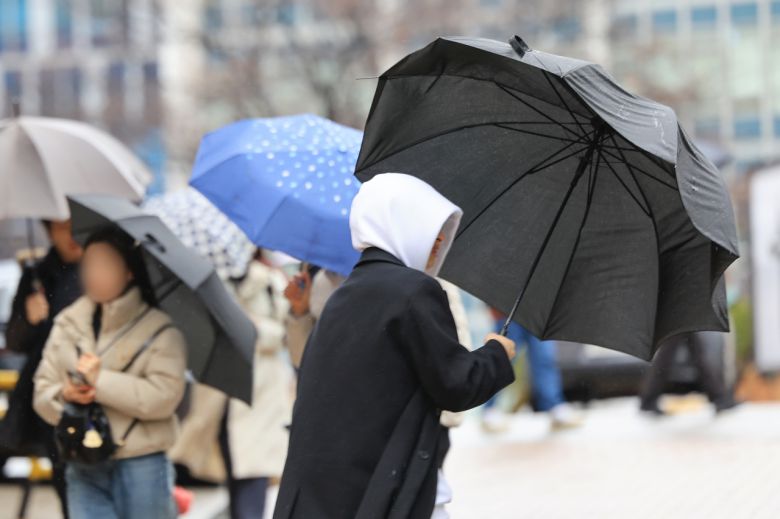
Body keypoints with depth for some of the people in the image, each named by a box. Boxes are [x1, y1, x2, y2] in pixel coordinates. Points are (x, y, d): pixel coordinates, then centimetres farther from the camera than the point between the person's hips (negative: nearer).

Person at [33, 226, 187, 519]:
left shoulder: (157, 329, -3)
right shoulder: (67, 325, 10)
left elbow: (165, 396, -15)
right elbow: (42, 392, 11)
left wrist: (102, 380, -17)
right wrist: (64, 395, -12)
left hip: (140, 467, -3)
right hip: (84, 470, 3)